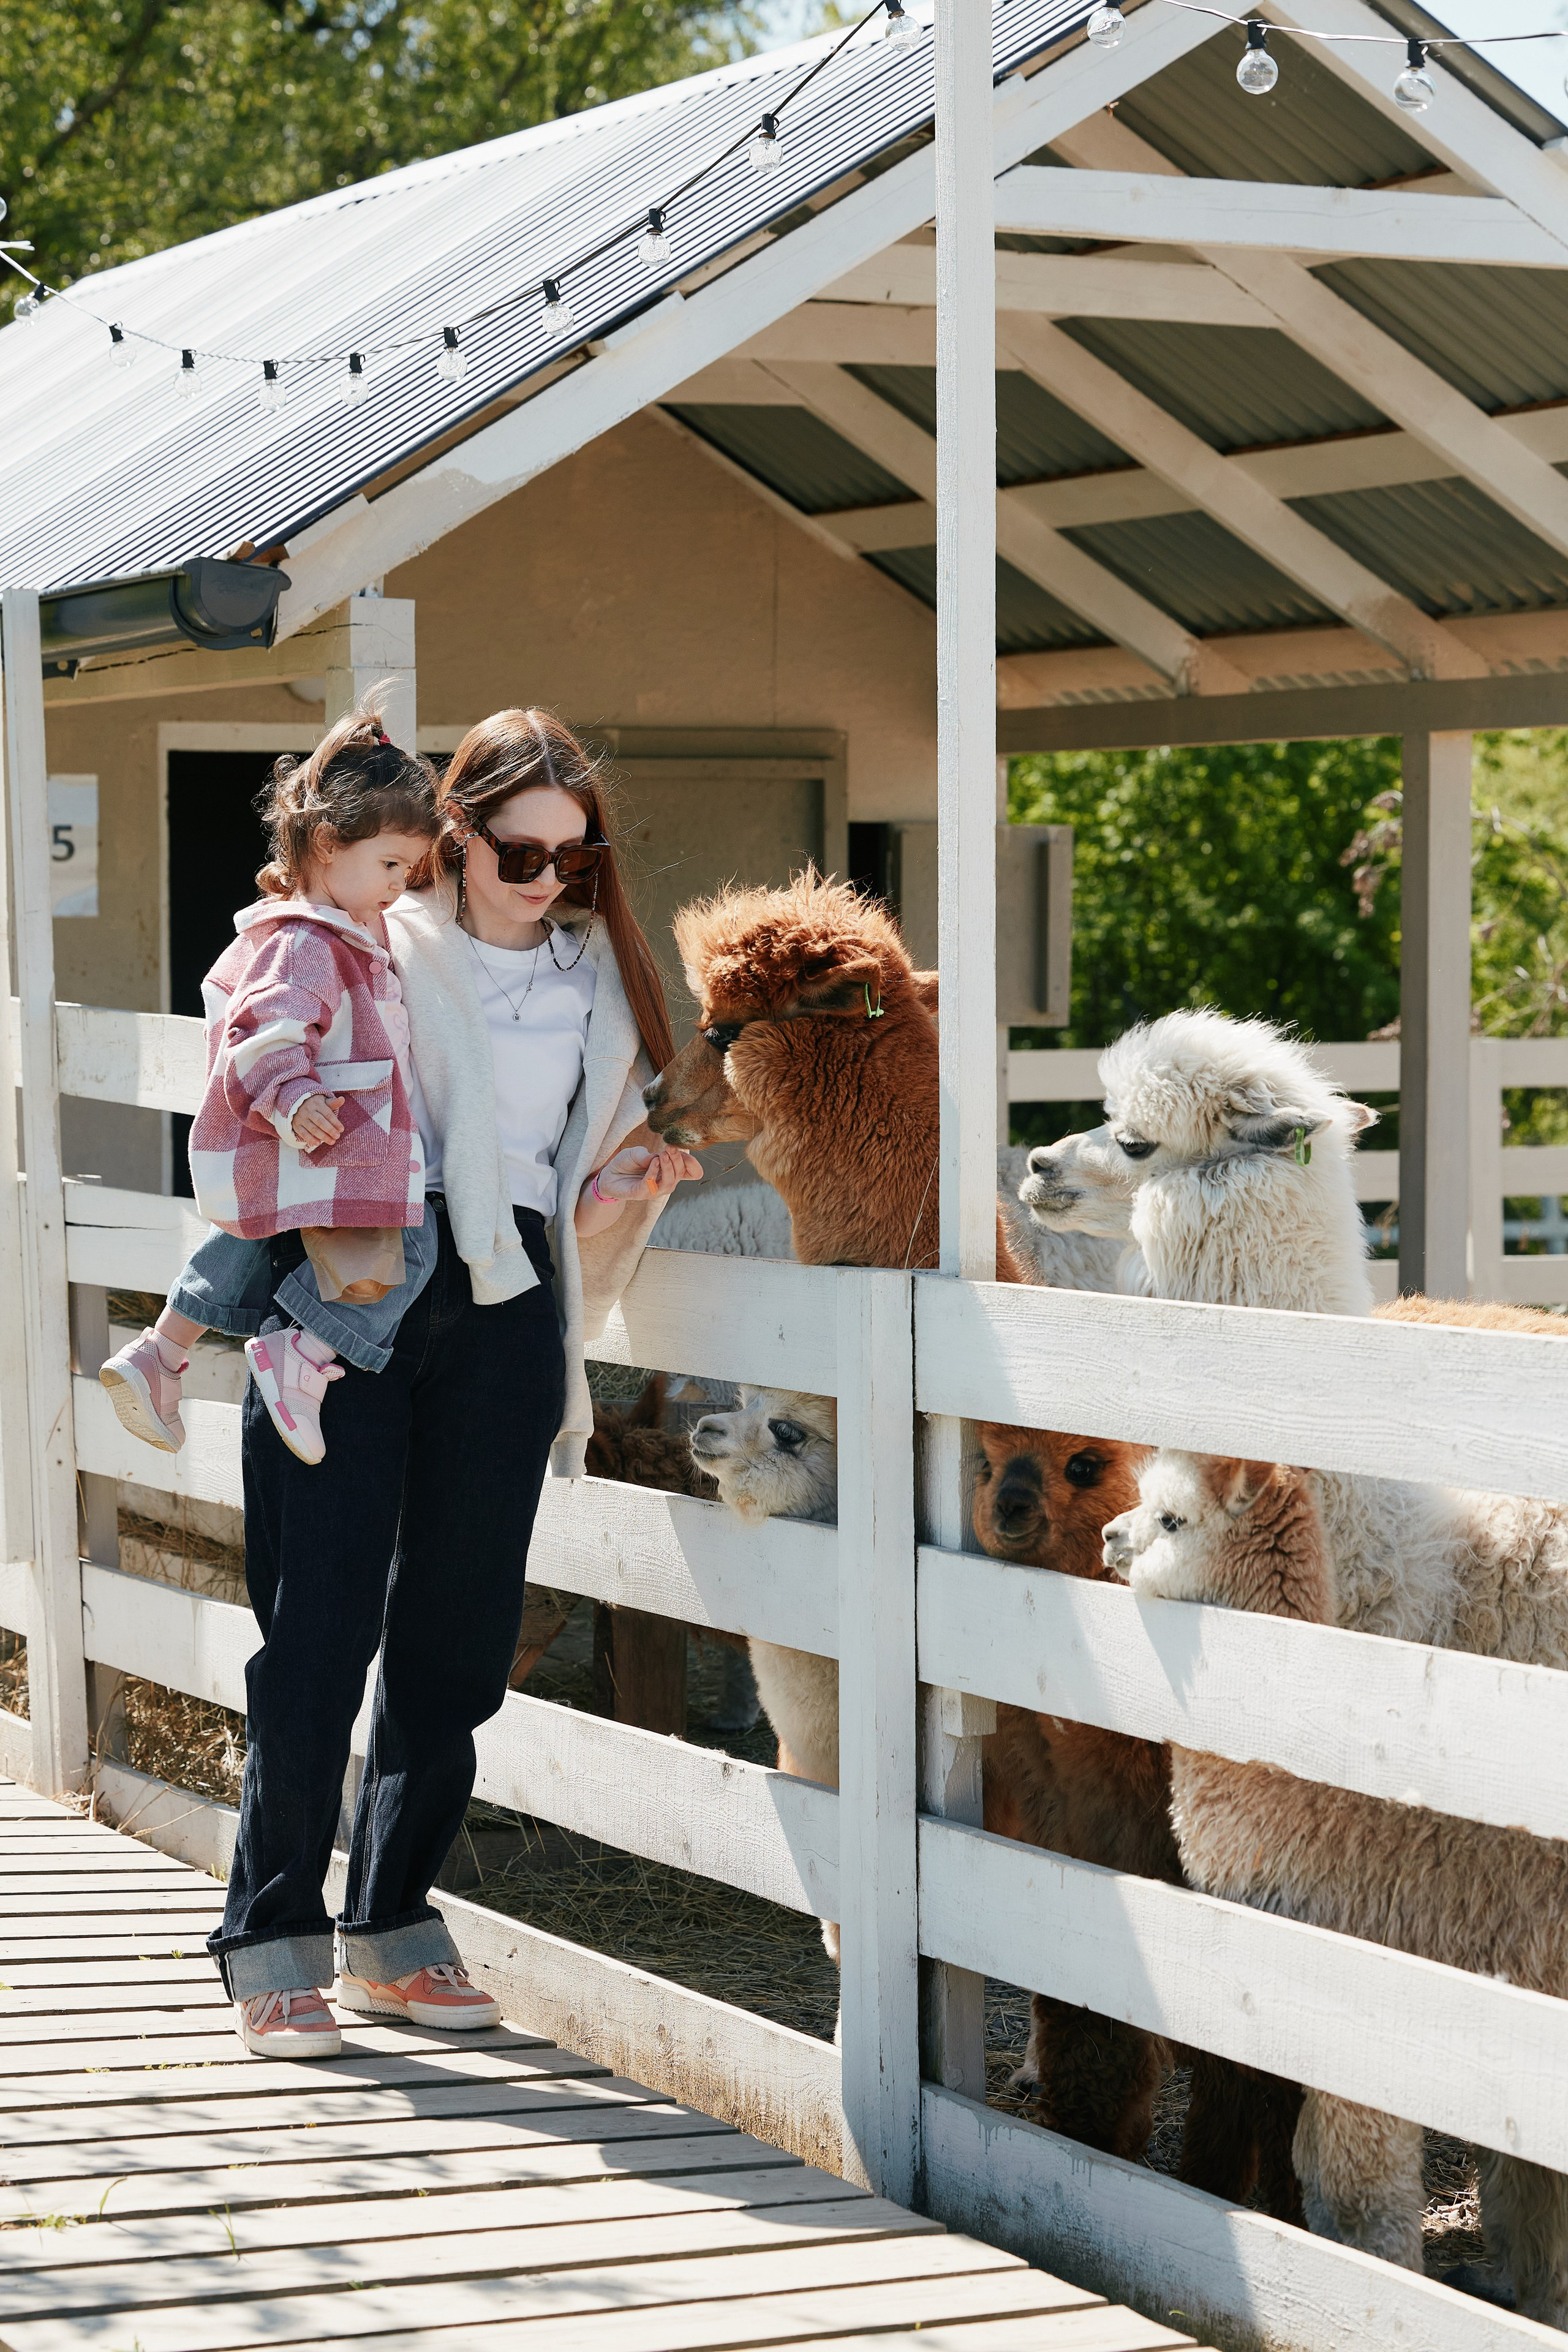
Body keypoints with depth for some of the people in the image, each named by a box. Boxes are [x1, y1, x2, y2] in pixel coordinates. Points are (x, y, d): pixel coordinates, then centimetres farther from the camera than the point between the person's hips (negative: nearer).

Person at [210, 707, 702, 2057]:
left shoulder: (599, 976, 17)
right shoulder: (378, 949, 6)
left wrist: (642, 1175, 5)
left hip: (504, 1301, 4)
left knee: (462, 1624, 4)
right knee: (324, 1614, -7)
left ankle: (395, 1928, 16)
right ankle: (274, 1940, 0)